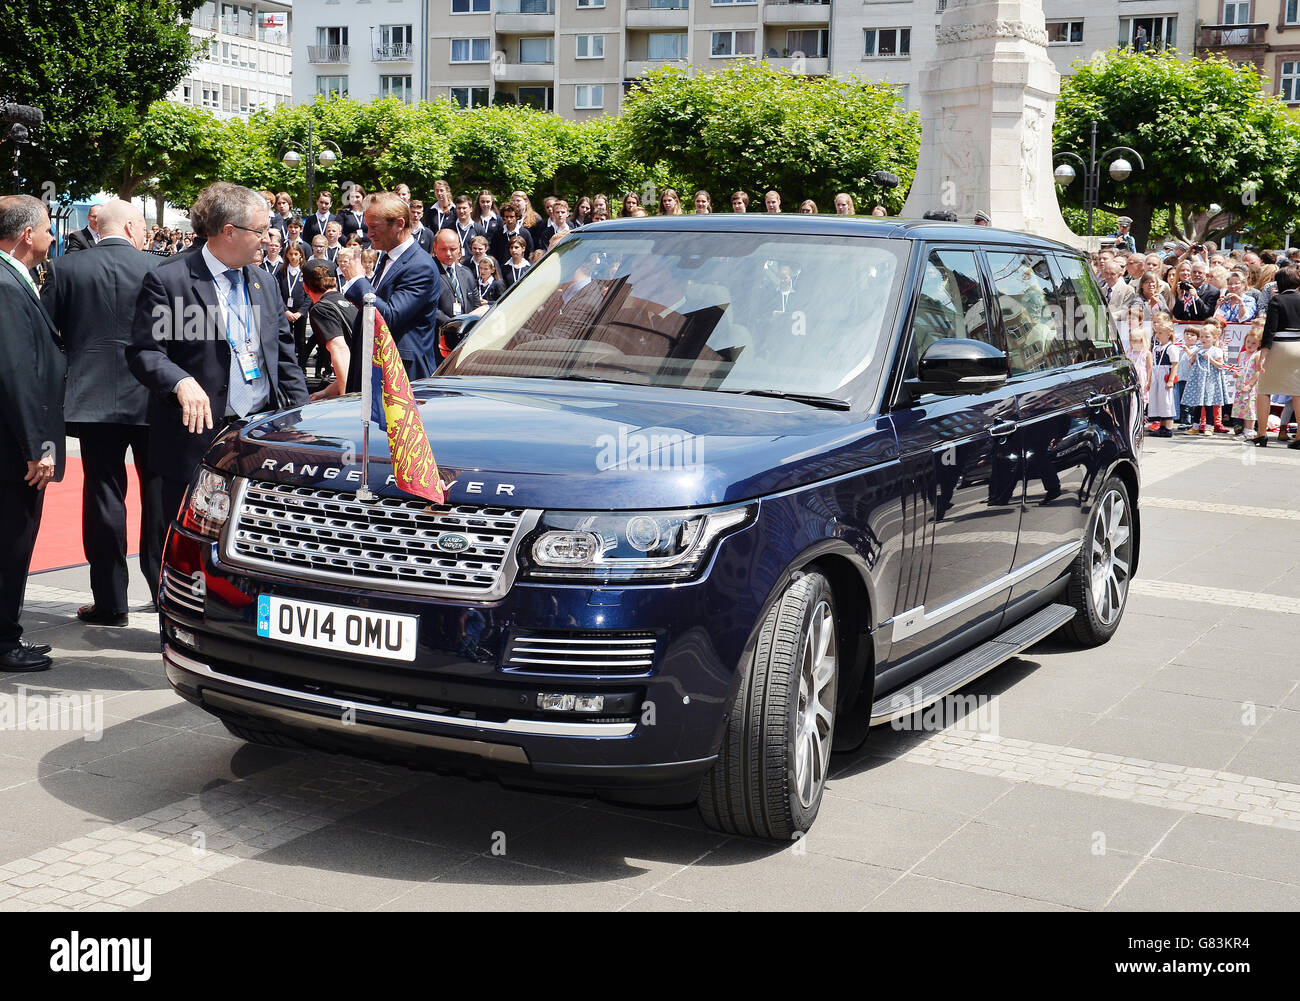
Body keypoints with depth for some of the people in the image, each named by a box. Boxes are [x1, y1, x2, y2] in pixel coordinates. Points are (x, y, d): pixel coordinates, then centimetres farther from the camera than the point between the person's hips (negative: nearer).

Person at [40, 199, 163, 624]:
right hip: (151, 399, 0)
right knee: (159, 494, 13)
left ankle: (110, 602, 6)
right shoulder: (158, 269, -4)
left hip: (93, 399, 0)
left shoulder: (67, 269, -1)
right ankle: (164, 586, 22)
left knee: (104, 496, 4)